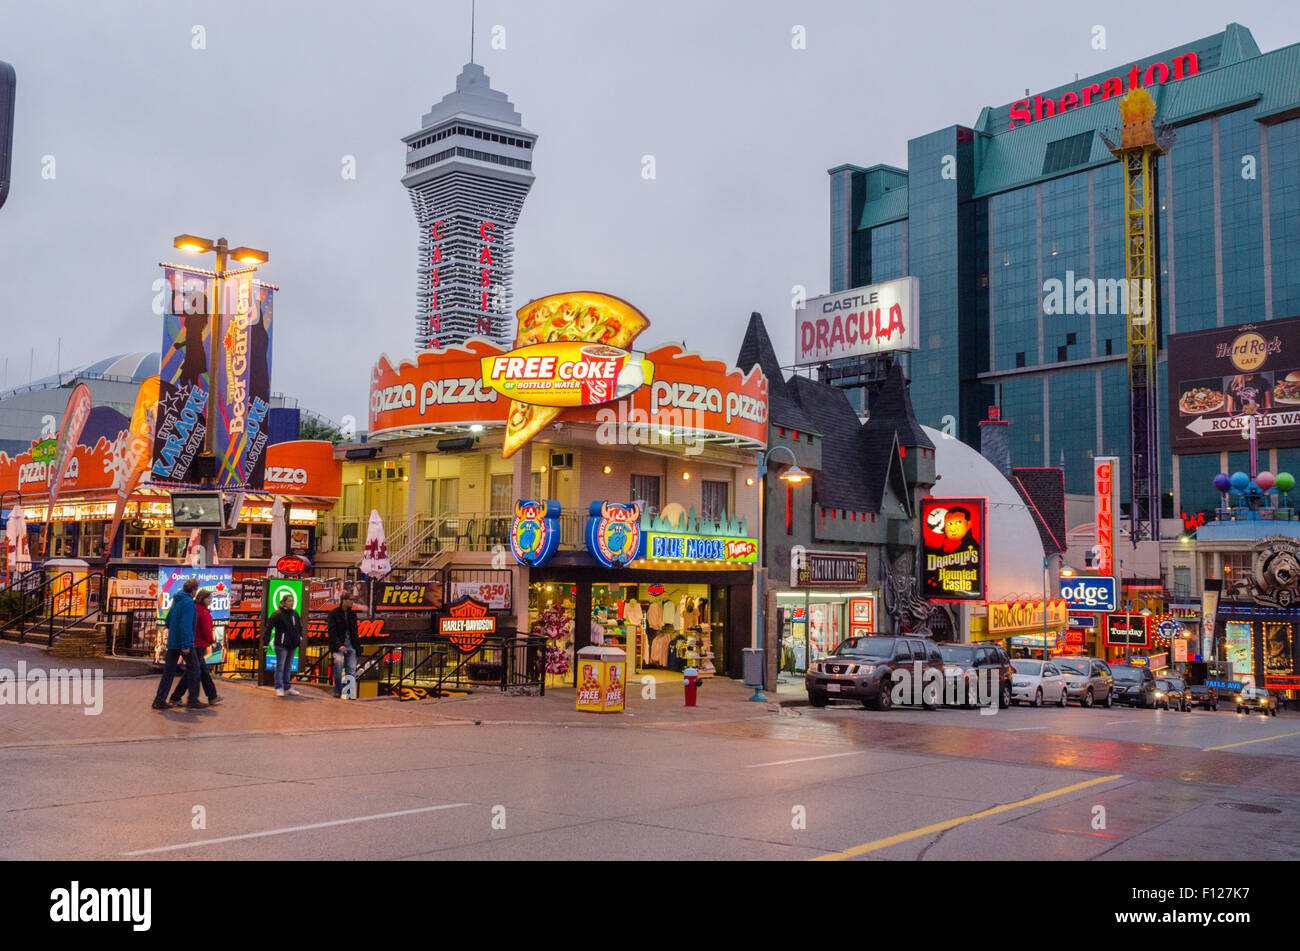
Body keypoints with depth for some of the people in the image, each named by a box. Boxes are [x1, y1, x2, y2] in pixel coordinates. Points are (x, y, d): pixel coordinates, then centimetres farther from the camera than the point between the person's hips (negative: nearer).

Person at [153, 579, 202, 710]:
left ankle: (159, 700, 4)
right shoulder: (188, 602, -13)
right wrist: (186, 645, -23)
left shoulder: (176, 600, 14)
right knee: (193, 668, 3)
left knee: (169, 670, 7)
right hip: (184, 642, -8)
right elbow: (186, 624, -21)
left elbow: (168, 620, 24)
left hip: (172, 641, 8)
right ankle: (193, 699, 6)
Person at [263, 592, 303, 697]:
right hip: (281, 645, -6)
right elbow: (269, 626, -14)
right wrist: (266, 639, -18)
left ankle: (288, 687, 20)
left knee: (288, 667, 13)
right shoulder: (278, 614, -12)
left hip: (292, 645, 6)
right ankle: (279, 688, 2)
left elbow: (299, 626, 24)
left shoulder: (295, 614, 9)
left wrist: (300, 637, 18)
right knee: (280, 666, -2)